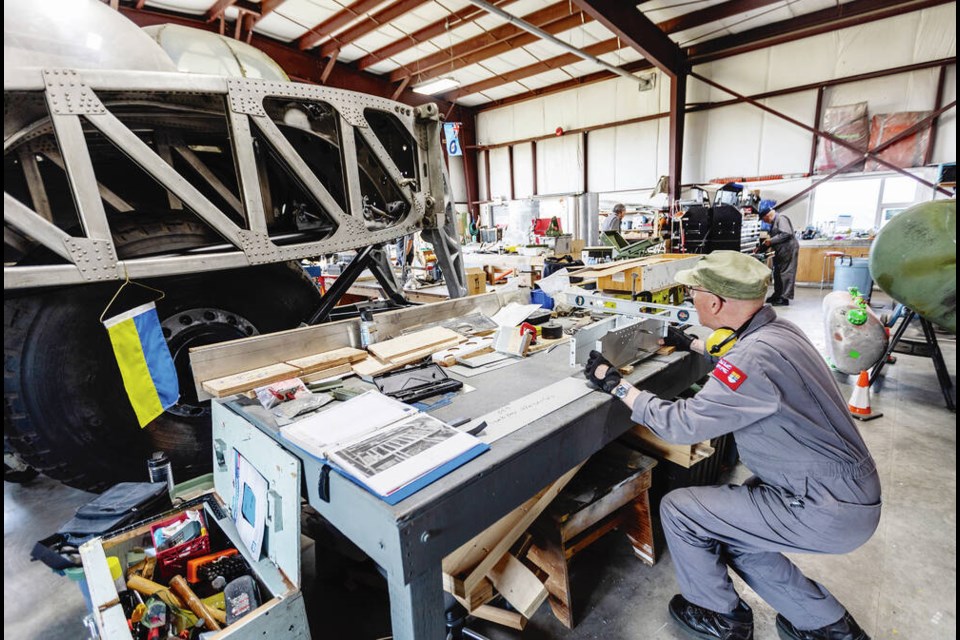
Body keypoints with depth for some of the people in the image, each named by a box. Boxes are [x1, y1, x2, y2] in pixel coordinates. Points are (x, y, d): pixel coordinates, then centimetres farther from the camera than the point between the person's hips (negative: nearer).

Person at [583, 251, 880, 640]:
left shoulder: (755, 359, -31)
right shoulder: (777, 329, 0)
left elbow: (681, 425, -26)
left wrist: (616, 385, -16)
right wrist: (693, 344, 35)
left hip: (828, 513, -9)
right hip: (848, 491, 9)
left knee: (677, 511, -3)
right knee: (727, 524, 21)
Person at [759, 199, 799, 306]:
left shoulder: (781, 218, -12)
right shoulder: (774, 221, 18)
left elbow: (786, 234, -23)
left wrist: (771, 241, -17)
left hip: (788, 250, -10)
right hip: (780, 252, 10)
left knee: (786, 273, -7)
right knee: (777, 273, 14)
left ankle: (785, 298, -5)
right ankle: (777, 295, 23)